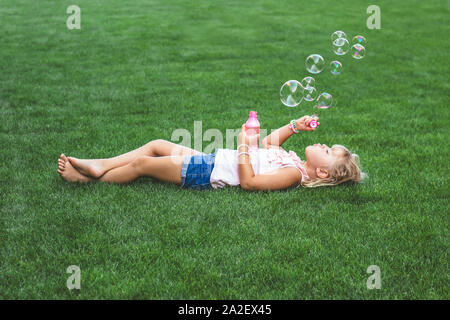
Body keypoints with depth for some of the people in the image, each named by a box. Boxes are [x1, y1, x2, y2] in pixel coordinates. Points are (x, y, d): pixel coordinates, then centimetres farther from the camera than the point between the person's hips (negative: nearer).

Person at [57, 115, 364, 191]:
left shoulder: (293, 173, -20)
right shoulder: (292, 160, 6)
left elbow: (248, 181, -27)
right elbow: (270, 142, 24)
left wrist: (244, 146, -26)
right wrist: (295, 126, 11)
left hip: (207, 175, -9)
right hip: (210, 160, 9)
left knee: (141, 163, -5)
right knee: (156, 145, 12)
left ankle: (88, 179, 15)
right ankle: (98, 166, 18)